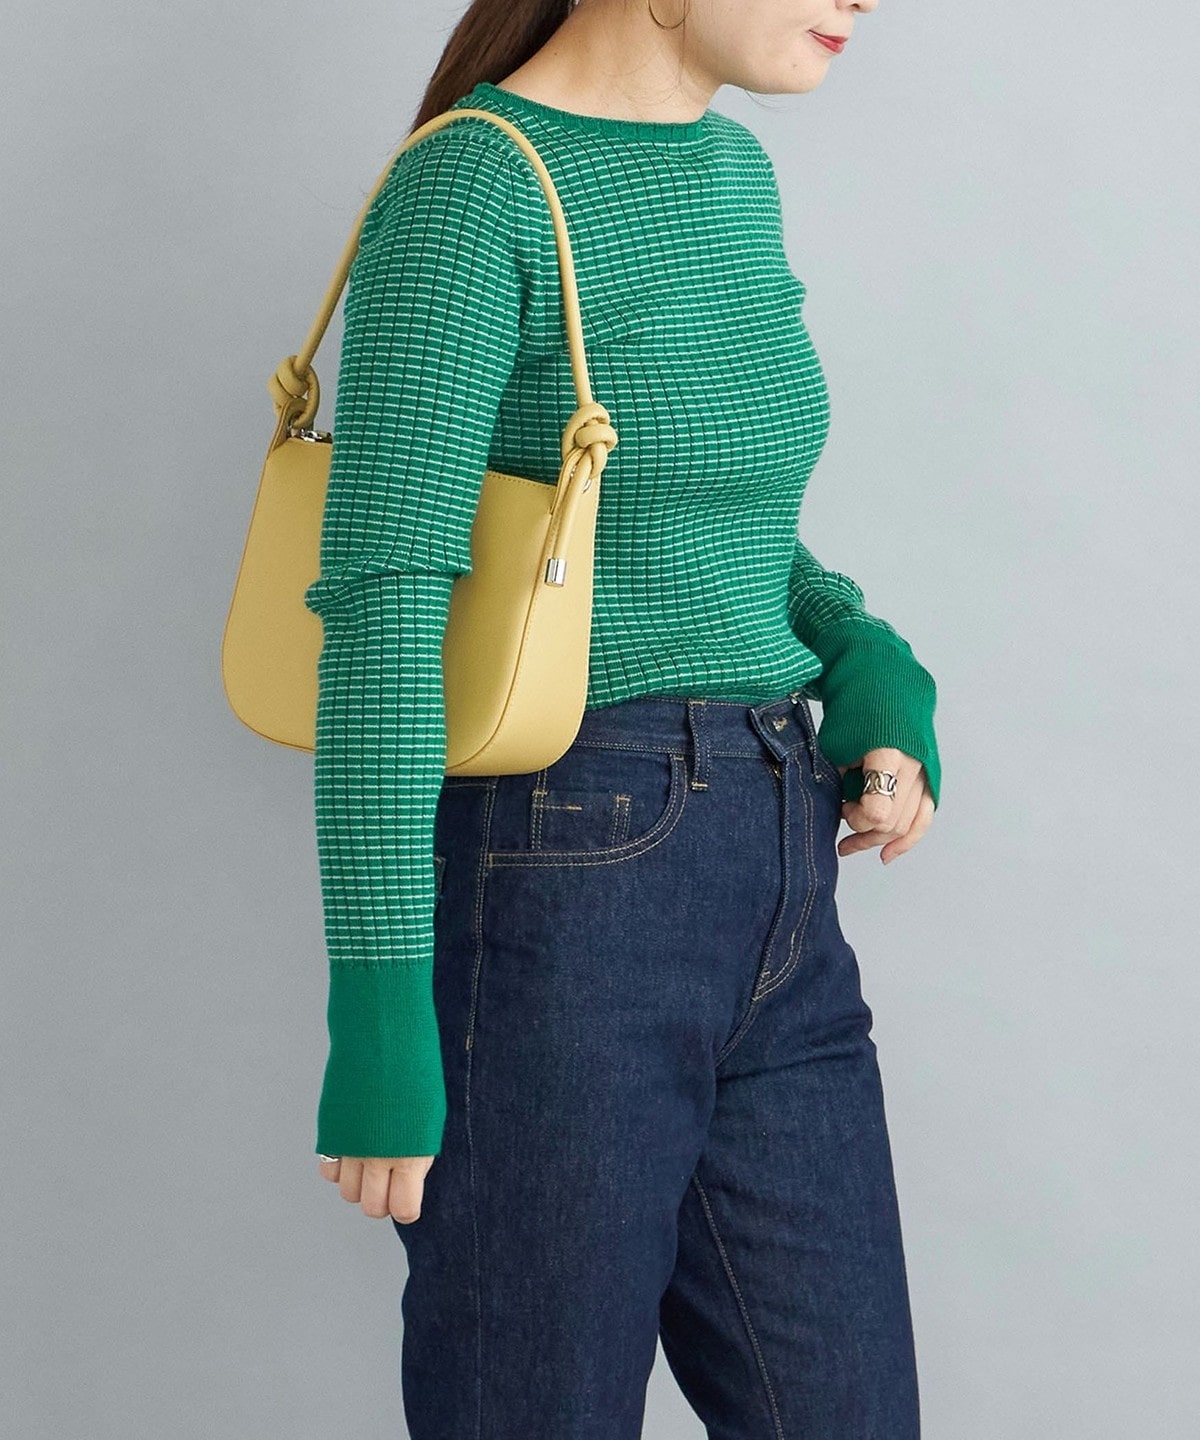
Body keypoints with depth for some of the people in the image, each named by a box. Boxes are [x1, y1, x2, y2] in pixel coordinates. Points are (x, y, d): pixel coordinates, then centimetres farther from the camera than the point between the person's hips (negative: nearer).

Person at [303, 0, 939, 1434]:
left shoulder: (732, 178, 14)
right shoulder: (469, 188, -12)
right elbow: (383, 606, -16)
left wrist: (873, 666, 5)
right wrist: (376, 1005, -18)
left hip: (769, 902, 8)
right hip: (552, 903, -8)